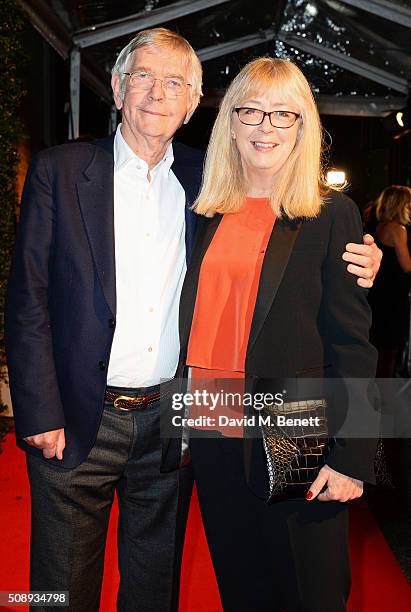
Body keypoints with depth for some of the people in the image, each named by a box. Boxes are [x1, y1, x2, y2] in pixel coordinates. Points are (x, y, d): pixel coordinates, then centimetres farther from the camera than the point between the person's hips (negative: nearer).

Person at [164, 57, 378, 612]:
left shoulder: (332, 215, -4)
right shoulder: (206, 216, 8)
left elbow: (351, 344, -7)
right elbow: (192, 330, 11)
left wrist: (351, 459, -12)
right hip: (213, 436, 4)